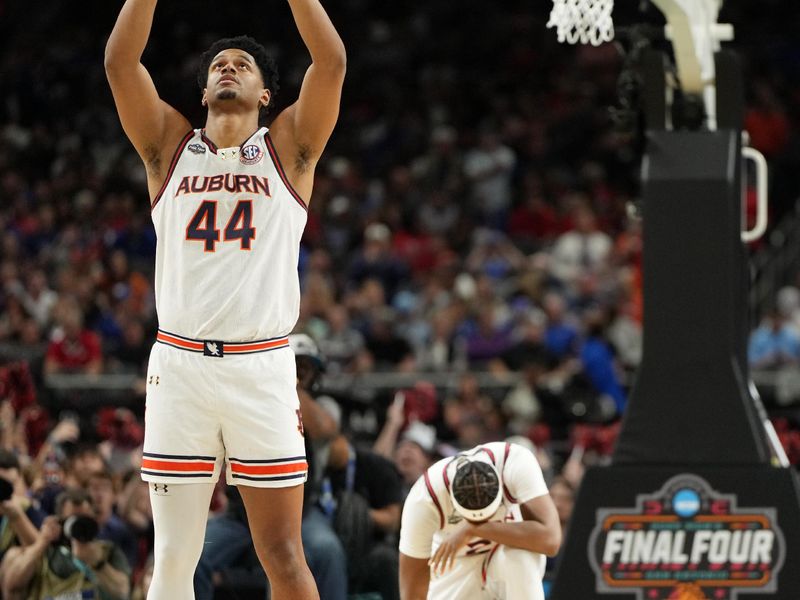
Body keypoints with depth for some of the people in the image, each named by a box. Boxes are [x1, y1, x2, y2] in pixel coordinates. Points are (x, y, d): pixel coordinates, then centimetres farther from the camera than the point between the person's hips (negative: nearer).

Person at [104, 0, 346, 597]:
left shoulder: (289, 148, 9)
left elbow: (331, 61, -5)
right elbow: (120, 61, 1)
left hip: (262, 368, -1)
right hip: (180, 363, 2)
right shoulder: (170, 146, 12)